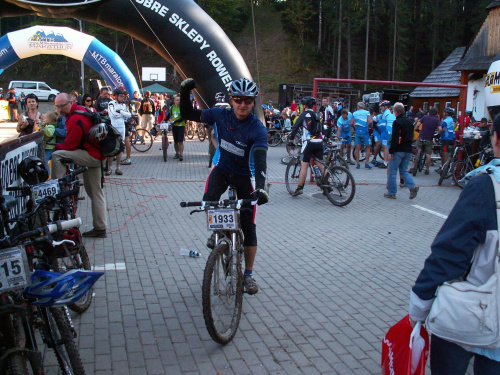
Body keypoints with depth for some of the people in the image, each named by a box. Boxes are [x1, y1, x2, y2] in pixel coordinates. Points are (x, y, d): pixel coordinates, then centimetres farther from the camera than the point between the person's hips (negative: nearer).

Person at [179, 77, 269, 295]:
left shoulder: (258, 129, -24)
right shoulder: (220, 115, -13)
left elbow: (260, 159, -37)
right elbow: (187, 114, -7)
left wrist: (260, 187, -52)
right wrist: (185, 93, -24)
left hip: (244, 175, -2)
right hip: (222, 168, 2)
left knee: (248, 226, -1)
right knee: (209, 200, -29)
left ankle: (248, 274, 13)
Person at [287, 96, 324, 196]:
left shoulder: (304, 114, -1)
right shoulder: (317, 115, 17)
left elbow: (296, 127, -5)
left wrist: (290, 138, 2)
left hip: (309, 142, -6)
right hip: (319, 143, 6)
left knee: (304, 166, -5)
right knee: (321, 165, 12)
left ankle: (299, 188, -4)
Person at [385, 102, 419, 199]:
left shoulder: (397, 122, -12)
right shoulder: (410, 122, 12)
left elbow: (394, 139, -17)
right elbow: (411, 136, 18)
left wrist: (391, 151, -14)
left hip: (399, 151, -7)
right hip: (408, 150, 7)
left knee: (392, 172, 3)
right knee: (404, 170, 16)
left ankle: (391, 193, 7)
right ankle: (412, 186, -5)